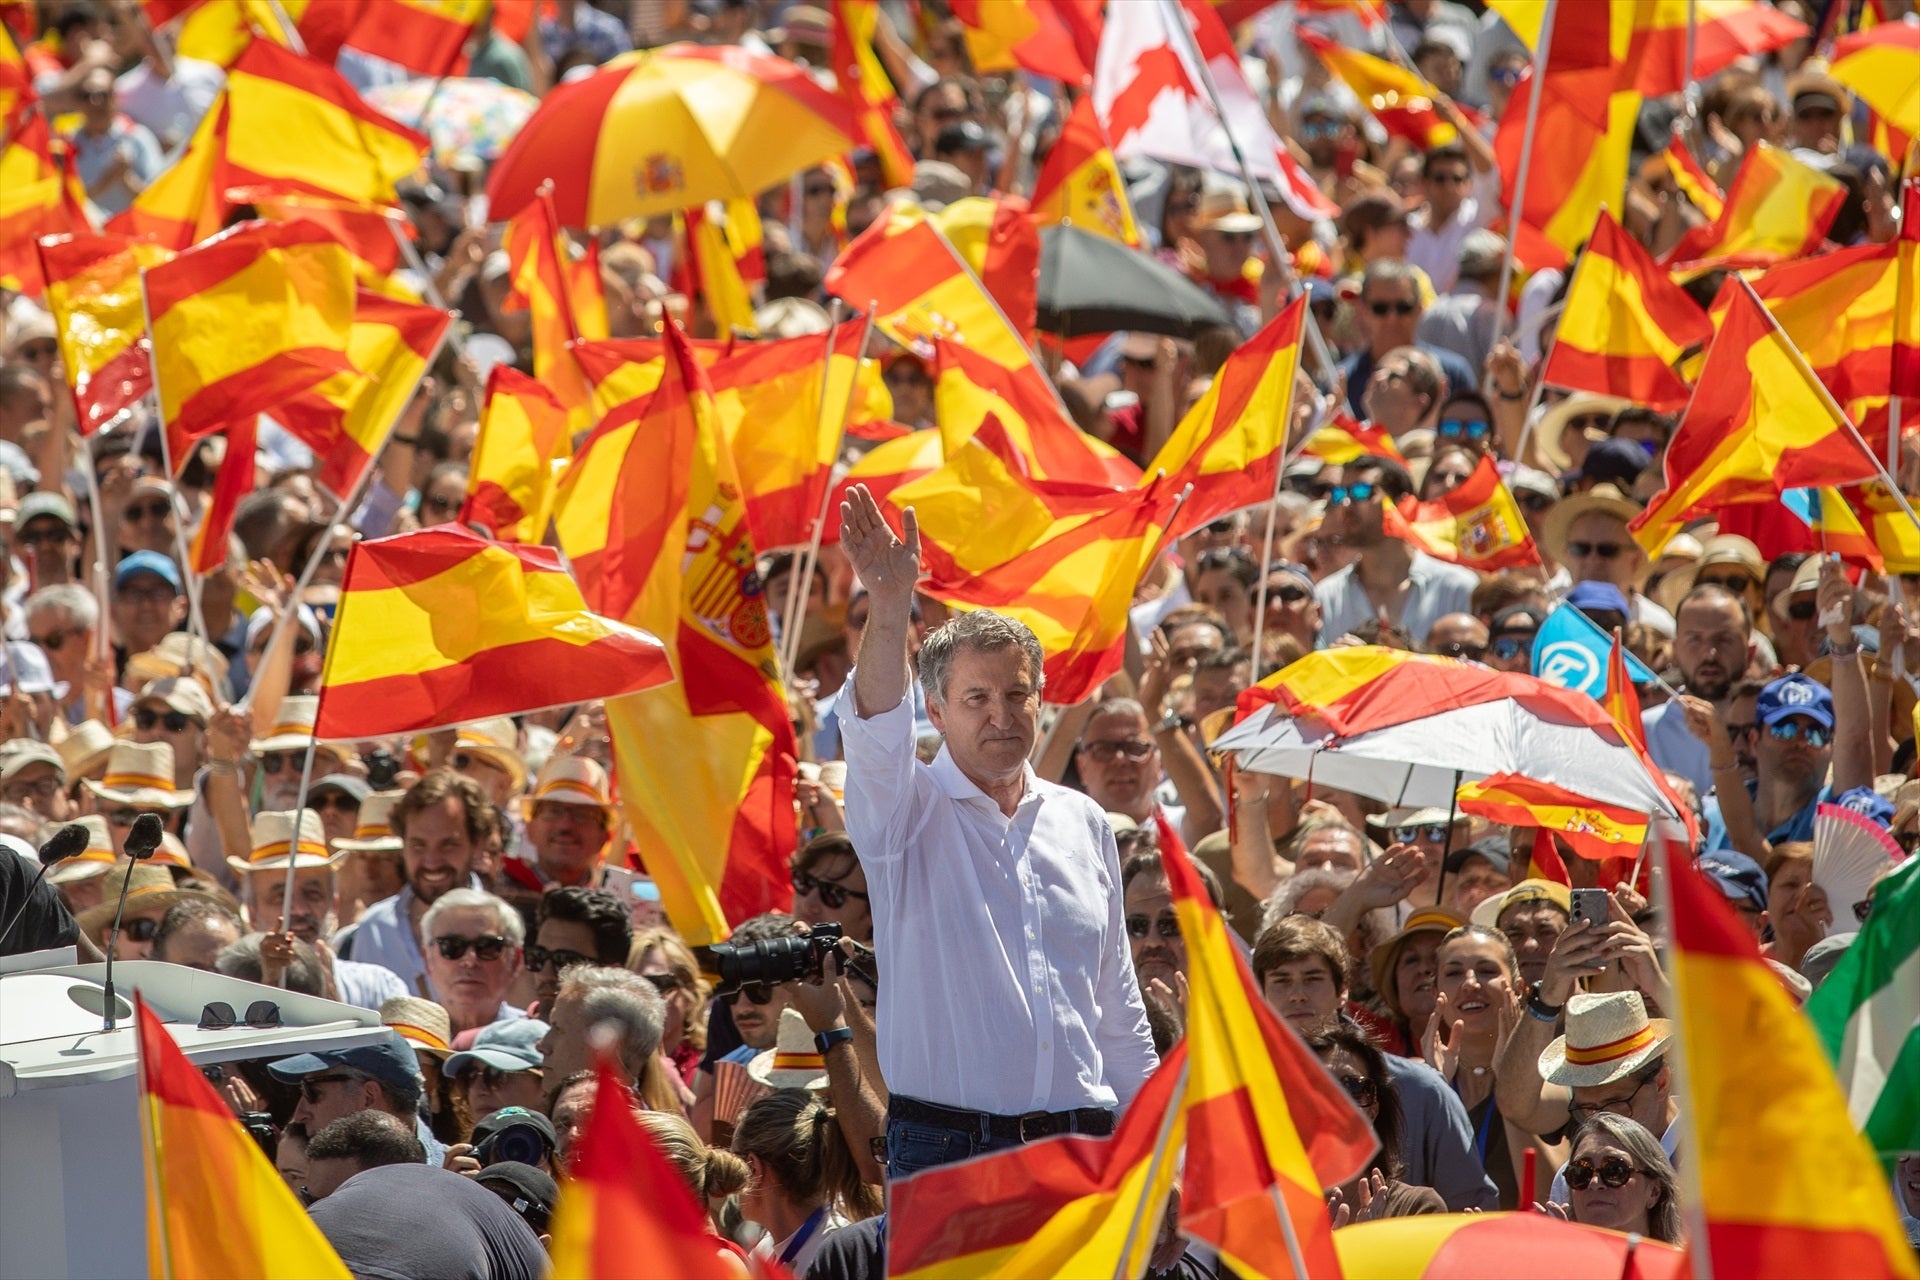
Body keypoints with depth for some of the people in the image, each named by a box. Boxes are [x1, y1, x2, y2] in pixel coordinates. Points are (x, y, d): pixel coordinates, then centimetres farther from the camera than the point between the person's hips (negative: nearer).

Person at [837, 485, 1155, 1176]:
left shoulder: (1082, 822, 15)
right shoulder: (909, 812, 3)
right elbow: (876, 734, -21)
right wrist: (889, 605, -34)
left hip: (1078, 1143, 4)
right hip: (944, 1146, -4)